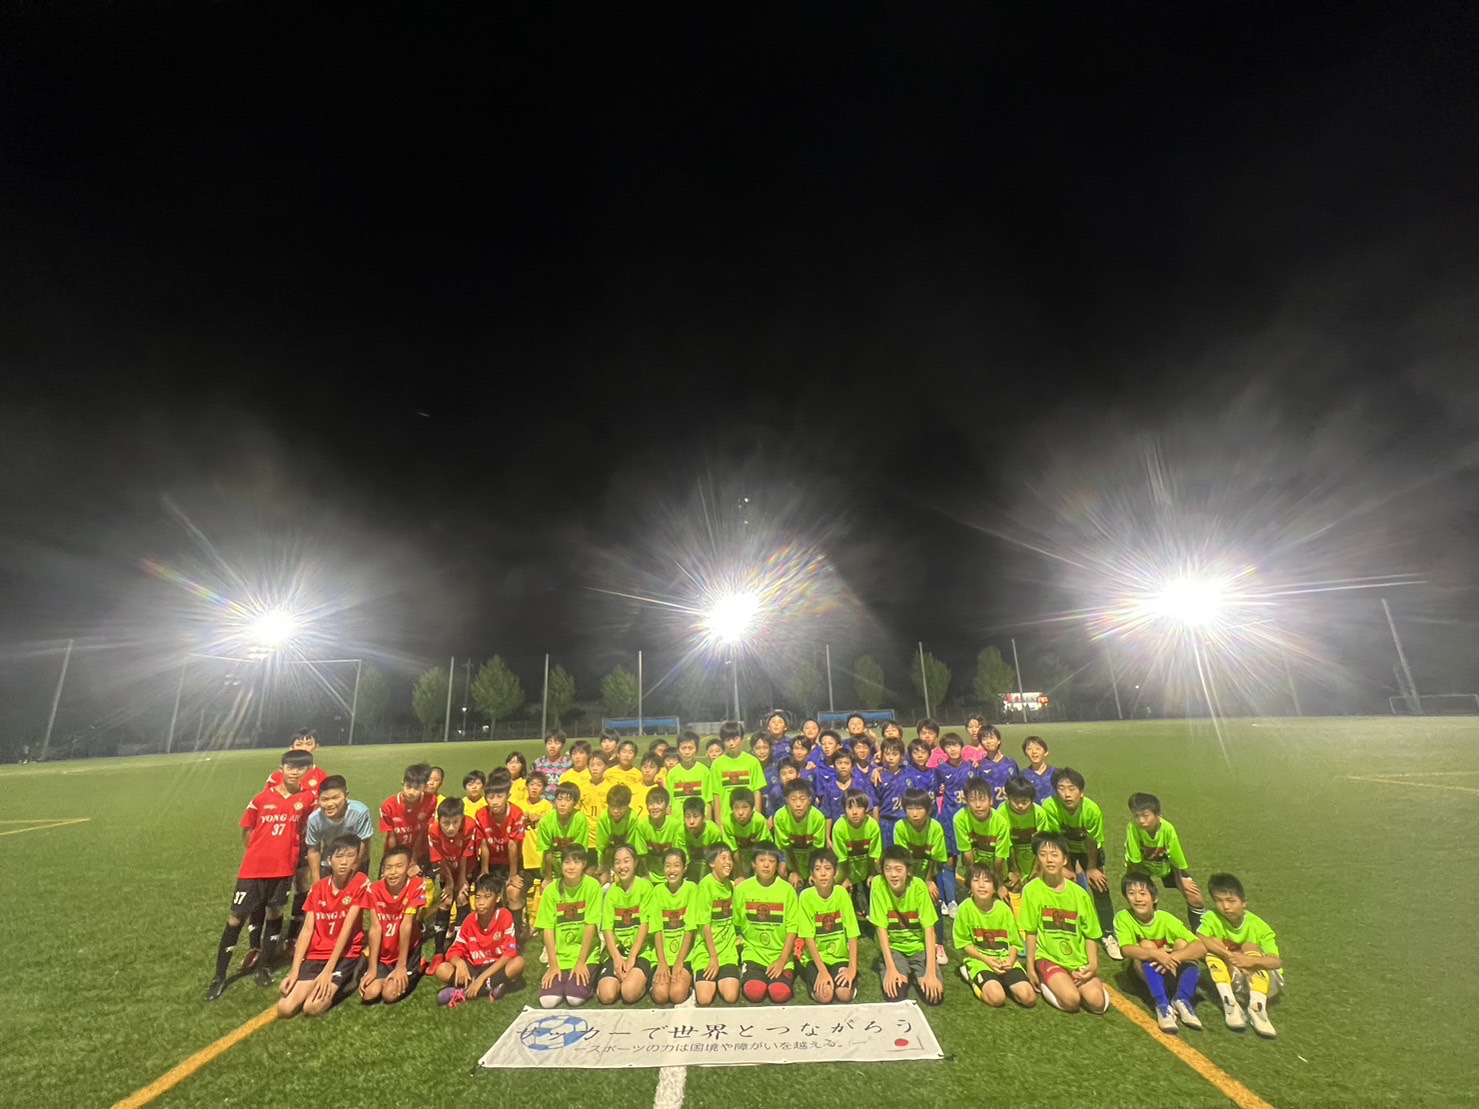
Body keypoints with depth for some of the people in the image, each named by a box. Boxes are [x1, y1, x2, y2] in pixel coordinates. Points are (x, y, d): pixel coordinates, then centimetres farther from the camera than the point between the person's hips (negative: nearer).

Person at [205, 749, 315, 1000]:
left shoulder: (307, 799, -6)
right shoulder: (262, 799, -6)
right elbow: (247, 830, 7)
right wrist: (261, 853, 6)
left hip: (284, 868, 0)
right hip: (253, 869, 0)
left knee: (274, 913, 13)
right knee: (235, 919, 6)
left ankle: (263, 966, 31)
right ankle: (219, 977, 22)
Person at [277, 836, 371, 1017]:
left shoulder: (361, 883, -12)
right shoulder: (318, 888, 2)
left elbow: (347, 928, -16)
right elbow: (307, 930, -1)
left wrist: (328, 970, -19)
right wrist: (295, 970, -11)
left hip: (346, 955, -4)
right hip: (316, 955, 4)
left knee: (313, 1007, -23)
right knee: (284, 1008, -15)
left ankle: (333, 988, 8)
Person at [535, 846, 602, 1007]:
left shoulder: (592, 886, -12)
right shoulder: (551, 890, -4)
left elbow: (591, 925, -12)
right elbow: (548, 929, -4)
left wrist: (581, 962, -12)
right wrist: (553, 965, -8)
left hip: (585, 954, -2)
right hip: (559, 956, 3)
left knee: (575, 997, -20)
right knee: (548, 1000, -16)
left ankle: (588, 980, 12)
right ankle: (564, 979, 14)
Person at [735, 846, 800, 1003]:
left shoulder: (787, 890, -3)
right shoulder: (742, 889, -1)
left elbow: (792, 927, -4)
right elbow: (735, 924, 7)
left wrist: (782, 960, -10)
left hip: (781, 953, 0)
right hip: (753, 952, 0)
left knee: (780, 994, -22)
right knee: (754, 992, -25)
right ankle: (746, 974, 6)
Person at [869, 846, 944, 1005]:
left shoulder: (918, 886, -19)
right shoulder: (879, 885, -20)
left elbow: (929, 929, -16)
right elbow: (881, 928, -15)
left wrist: (930, 972, -23)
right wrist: (891, 968, -22)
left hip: (919, 947, 1)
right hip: (893, 948, 0)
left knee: (935, 996, -19)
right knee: (894, 995, -23)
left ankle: (915, 975, 13)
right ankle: (904, 974, 11)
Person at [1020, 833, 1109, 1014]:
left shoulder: (1079, 893, -1)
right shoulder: (1032, 890, -9)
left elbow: (1090, 933, 6)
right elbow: (1030, 932, -5)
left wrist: (1093, 965, -9)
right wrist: (1030, 968, -5)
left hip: (1078, 960, 3)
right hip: (1048, 958, -3)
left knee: (1097, 1001, -20)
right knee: (1071, 1000, -26)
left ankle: (1074, 982, 10)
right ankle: (1046, 985, 5)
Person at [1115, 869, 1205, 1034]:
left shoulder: (1165, 919, -15)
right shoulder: (1123, 918, -17)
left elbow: (1201, 947, -22)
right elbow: (1126, 950, -30)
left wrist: (1174, 957, -39)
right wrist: (1156, 954, -47)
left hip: (1169, 972, 2)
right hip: (1141, 972, -2)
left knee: (1182, 943, -22)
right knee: (1146, 945, -30)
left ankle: (1182, 1000, -28)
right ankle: (1162, 1004, -37)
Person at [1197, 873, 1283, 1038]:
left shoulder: (1258, 925, -15)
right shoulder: (1212, 918, -14)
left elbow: (1277, 961, -24)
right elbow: (1199, 940, -30)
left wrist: (1252, 960, -42)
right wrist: (1228, 955, -41)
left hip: (1264, 980, -1)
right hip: (1232, 980, 1)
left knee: (1250, 947, -26)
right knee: (1213, 946, -25)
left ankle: (1257, 1007, -34)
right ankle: (1230, 1004, -32)